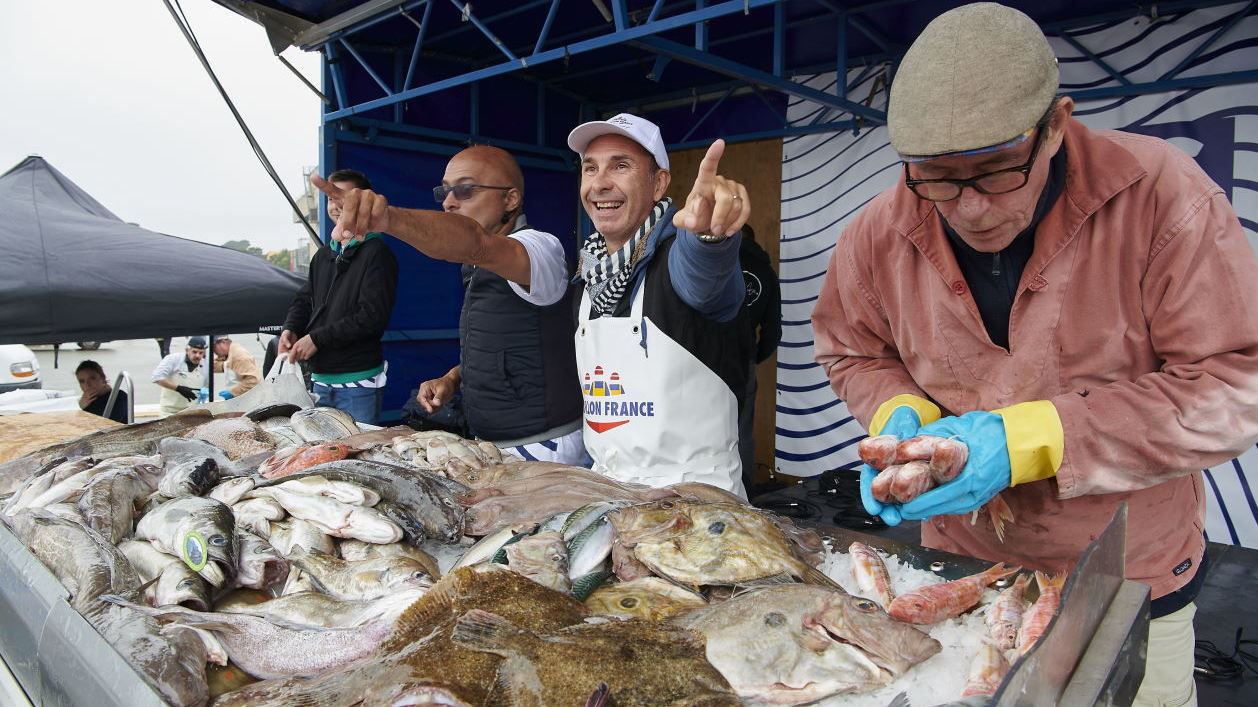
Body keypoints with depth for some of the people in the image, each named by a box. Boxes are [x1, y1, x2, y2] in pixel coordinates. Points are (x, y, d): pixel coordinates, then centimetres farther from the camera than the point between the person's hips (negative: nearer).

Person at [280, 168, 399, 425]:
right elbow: (304, 300, 21)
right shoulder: (324, 254, 15)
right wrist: (290, 329, 0)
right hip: (321, 378, 7)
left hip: (358, 382, -7)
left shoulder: (376, 253, -8)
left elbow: (372, 315, -17)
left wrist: (317, 338, -16)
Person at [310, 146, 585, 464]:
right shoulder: (478, 270, 15)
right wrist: (452, 379, 6)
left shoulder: (541, 249, -16)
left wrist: (389, 217, -55)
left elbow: (474, 243, -39)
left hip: (543, 449, -8)